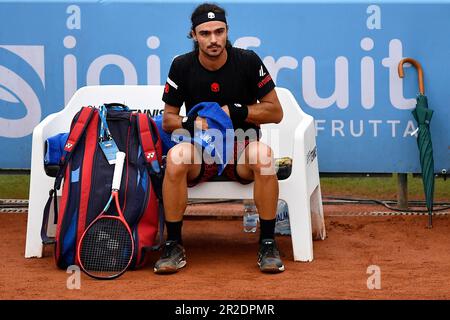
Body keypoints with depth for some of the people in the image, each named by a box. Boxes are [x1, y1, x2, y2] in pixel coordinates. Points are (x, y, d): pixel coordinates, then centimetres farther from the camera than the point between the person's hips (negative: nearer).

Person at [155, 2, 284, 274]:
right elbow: (168, 120, 5)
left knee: (263, 154, -36)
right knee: (176, 156, -34)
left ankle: (268, 244, -24)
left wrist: (237, 112, -15)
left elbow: (276, 113, 0)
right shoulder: (182, 66, -1)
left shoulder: (248, 61, -5)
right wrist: (190, 123, -18)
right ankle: (174, 246, -22)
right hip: (200, 150, 1)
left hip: (240, 149, -1)